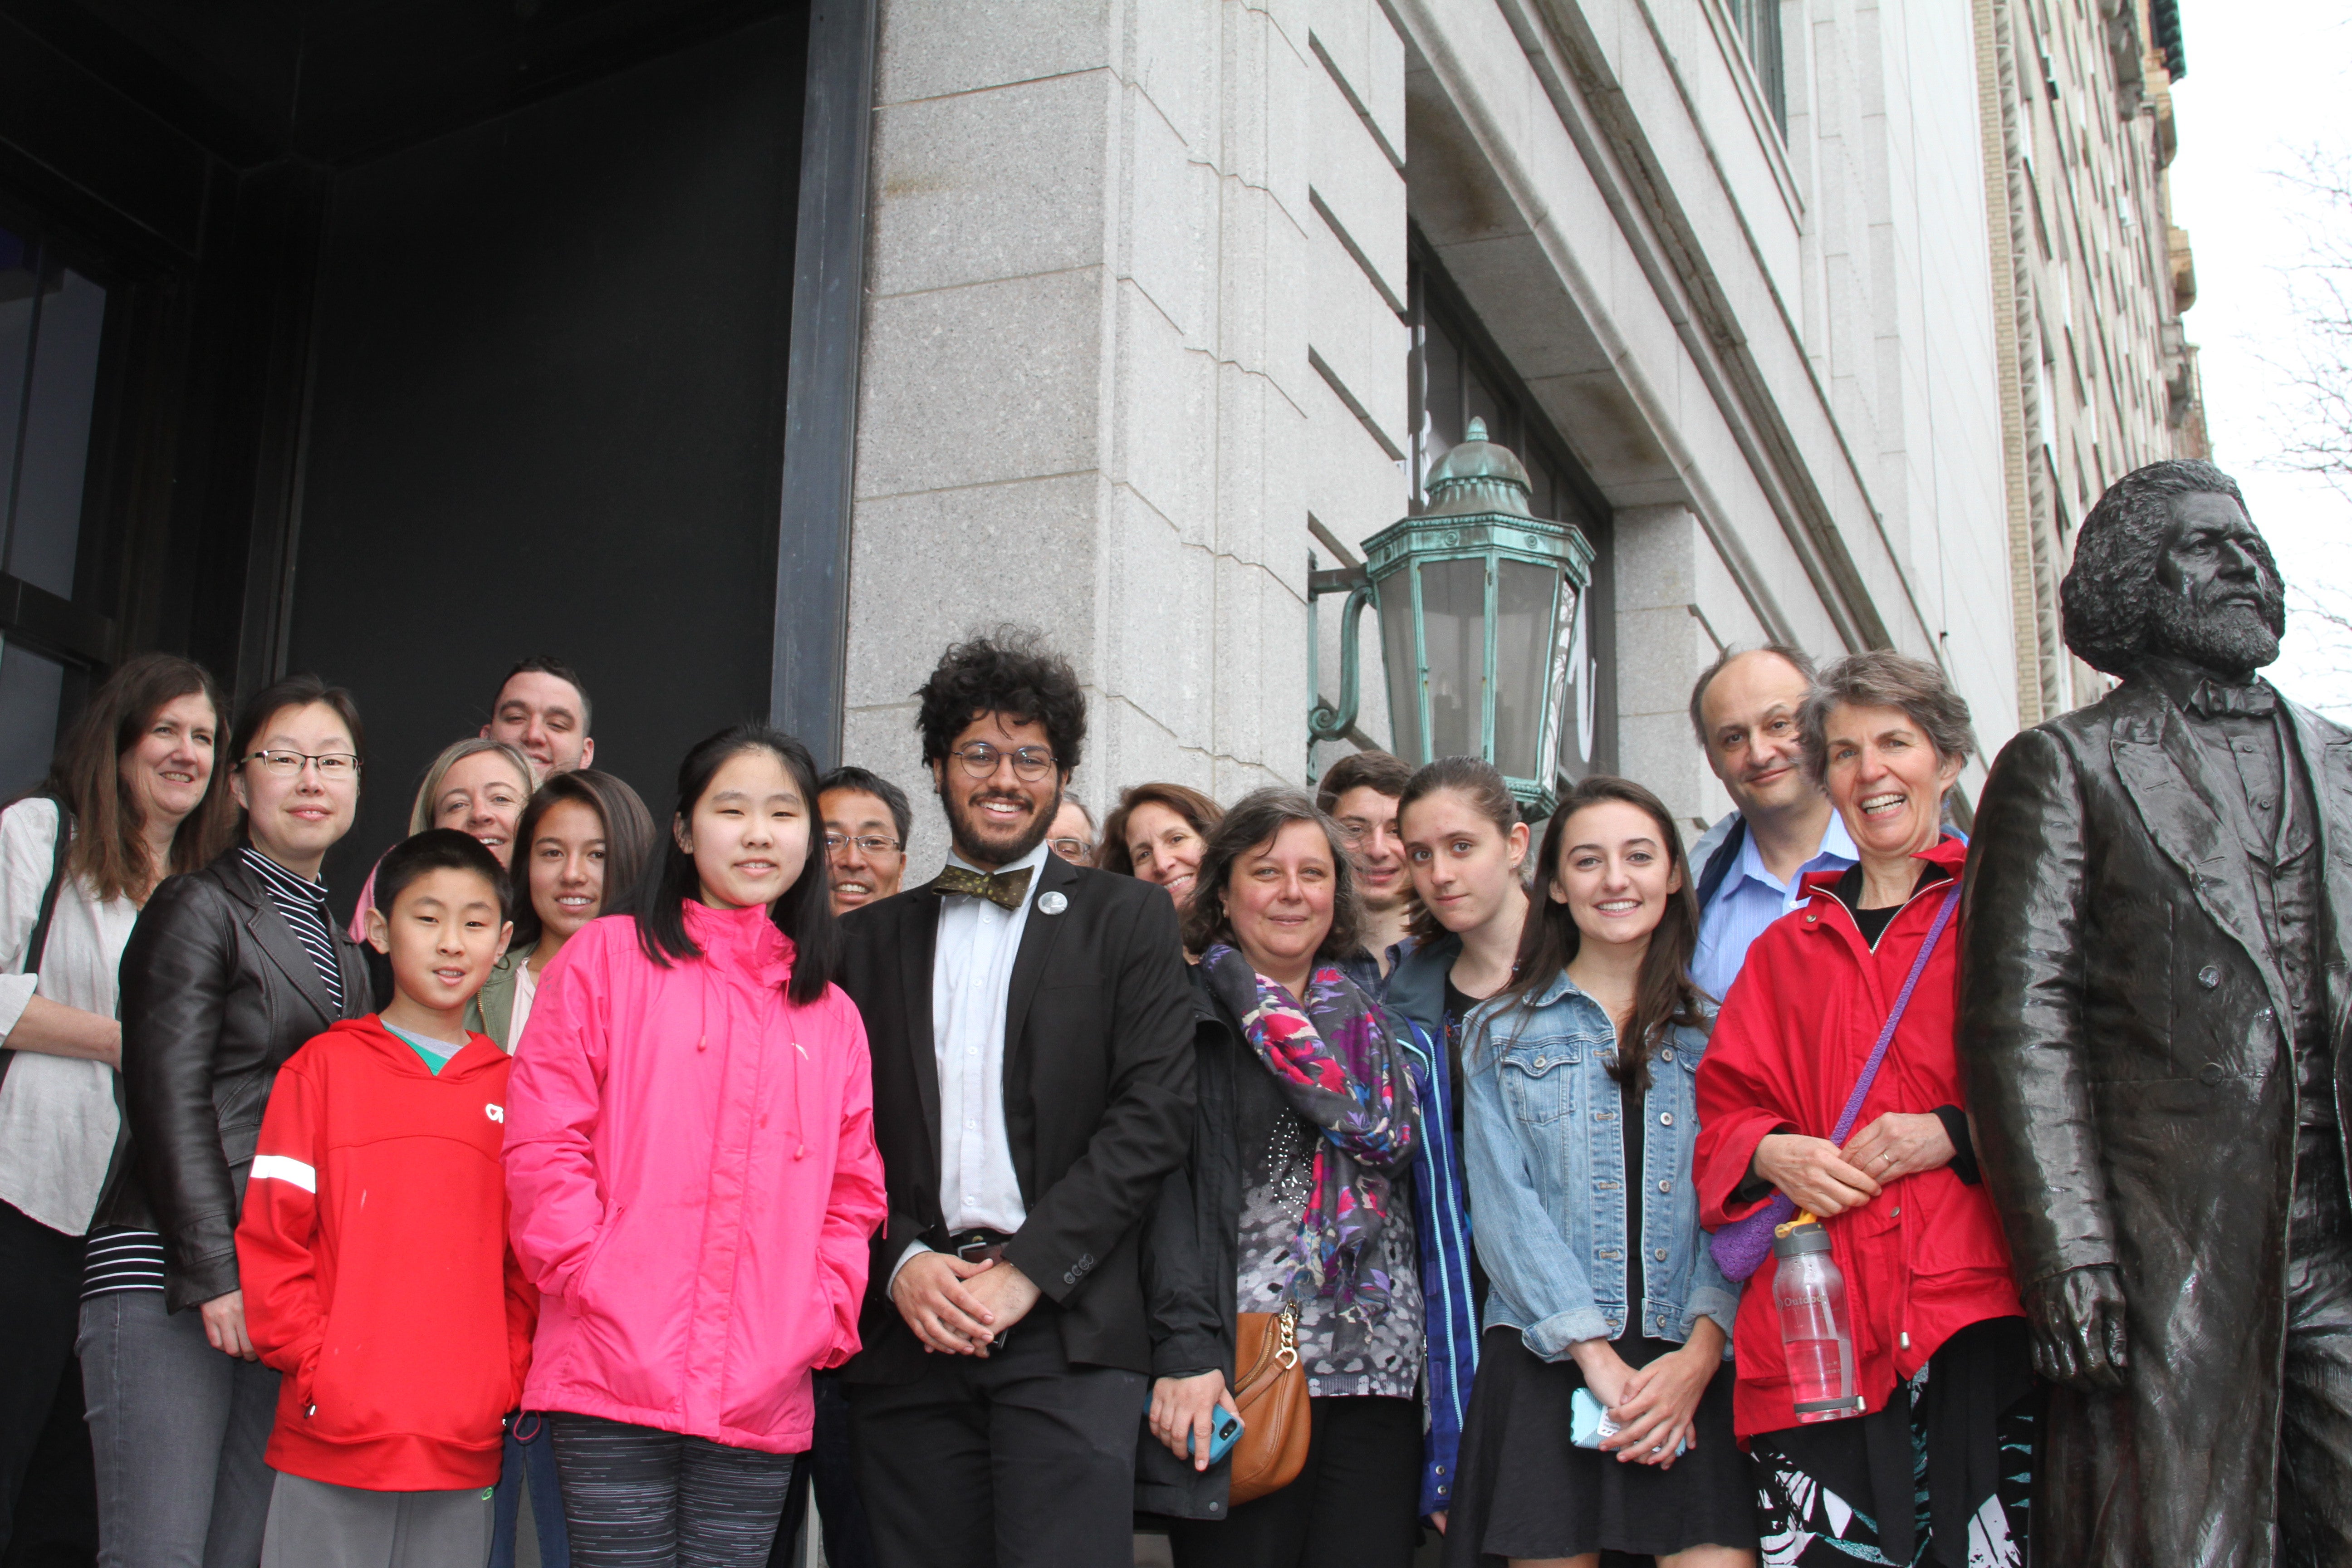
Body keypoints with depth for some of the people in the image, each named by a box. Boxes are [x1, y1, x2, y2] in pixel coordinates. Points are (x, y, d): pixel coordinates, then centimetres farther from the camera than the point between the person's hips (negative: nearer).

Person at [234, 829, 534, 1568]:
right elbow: (269, 1236, 0)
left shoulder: (513, 1088, 11)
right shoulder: (324, 1066, 4)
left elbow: (530, 1264, 12)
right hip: (330, 1445, -2)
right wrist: (315, 1370, -8)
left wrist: (506, 1386, 1)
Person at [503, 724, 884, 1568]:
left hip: (762, 1396, 3)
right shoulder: (608, 956, 6)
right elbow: (544, 1142, 0)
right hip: (615, 1375, -3)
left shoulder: (830, 1014, 16)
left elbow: (854, 1190, 17)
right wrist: (595, 1281, -9)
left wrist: (822, 1317, 2)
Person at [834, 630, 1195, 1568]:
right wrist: (901, 1264, -6)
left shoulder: (1126, 921, 8)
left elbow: (1154, 1113, -2)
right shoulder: (870, 940, 16)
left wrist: (1027, 1269, -9)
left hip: (1067, 1325, -2)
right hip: (908, 1327, 3)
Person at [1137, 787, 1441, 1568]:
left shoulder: (1371, 1019, 15)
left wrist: (1260, 1006, -7)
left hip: (1379, 1371, 3)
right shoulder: (1190, 1012, 4)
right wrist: (1185, 1349, -16)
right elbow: (1164, 1183, -5)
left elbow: (1390, 1135, -4)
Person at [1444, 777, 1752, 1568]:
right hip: (1549, 1360, 0)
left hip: (1693, 1366, 1)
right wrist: (1596, 1356, -11)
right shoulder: (1503, 1032, 10)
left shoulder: (1717, 1030, 13)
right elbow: (1505, 1207, 0)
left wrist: (1699, 1354, -11)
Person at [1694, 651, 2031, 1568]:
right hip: (1820, 1327, 3)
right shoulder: (1787, 947, 21)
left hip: (1978, 1314, -2)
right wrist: (1772, 1153, -1)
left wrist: (1954, 1134, -11)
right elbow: (1724, 1108, 20)